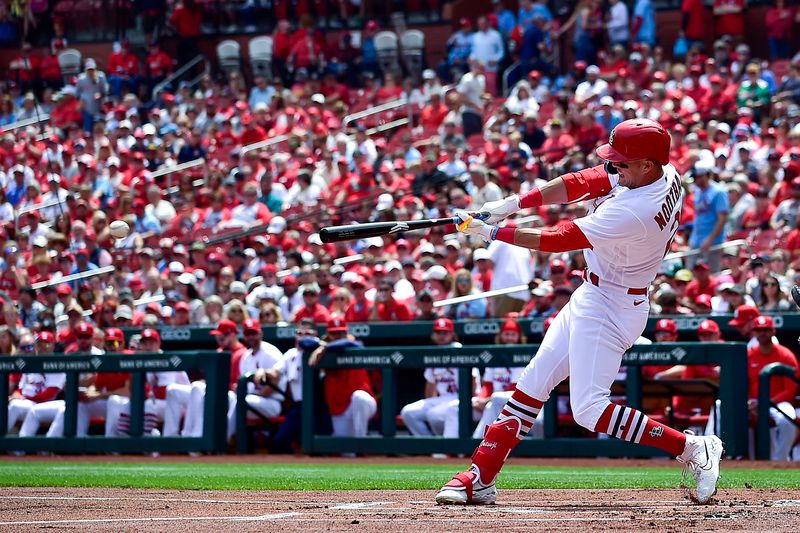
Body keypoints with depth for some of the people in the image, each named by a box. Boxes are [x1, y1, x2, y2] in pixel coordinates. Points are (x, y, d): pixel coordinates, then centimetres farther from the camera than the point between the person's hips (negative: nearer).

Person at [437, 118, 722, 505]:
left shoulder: (633, 212, -31)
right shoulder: (664, 174, -4)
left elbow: (558, 240, -26)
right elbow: (579, 183, -2)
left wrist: (490, 232, -18)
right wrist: (511, 204, -9)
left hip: (610, 309, -10)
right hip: (591, 298, 10)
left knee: (589, 409, -12)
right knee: (534, 382, 12)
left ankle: (692, 449, -6)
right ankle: (480, 477, 17)